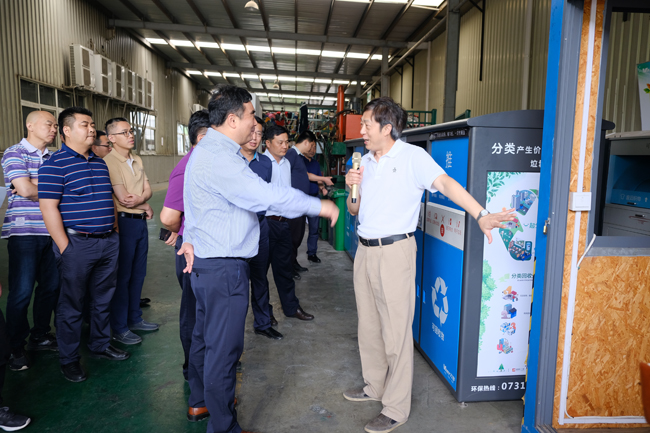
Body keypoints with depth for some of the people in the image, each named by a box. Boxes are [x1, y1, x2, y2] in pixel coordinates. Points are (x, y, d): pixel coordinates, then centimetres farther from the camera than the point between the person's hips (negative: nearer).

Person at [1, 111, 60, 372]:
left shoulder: (53, 158, 15)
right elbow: (25, 189, -15)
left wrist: (36, 185, -5)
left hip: (50, 231, 6)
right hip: (24, 232, -6)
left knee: (51, 286, 10)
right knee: (22, 292, -1)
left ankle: (40, 336, 27)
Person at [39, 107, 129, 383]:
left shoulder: (100, 163, 14)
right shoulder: (55, 164, -9)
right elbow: (48, 208, -14)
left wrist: (114, 233, 15)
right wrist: (64, 247, -16)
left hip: (108, 243, 7)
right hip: (77, 244, -7)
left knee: (103, 300, 17)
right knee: (71, 305, 6)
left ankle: (100, 345, 34)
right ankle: (68, 360, 21)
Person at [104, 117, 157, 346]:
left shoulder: (137, 160, 12)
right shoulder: (109, 161, -13)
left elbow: (148, 189, 7)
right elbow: (122, 197, -19)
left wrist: (139, 198, -15)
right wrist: (146, 206, -3)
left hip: (141, 221, 8)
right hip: (124, 222, -8)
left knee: (138, 273, 15)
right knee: (123, 276, 1)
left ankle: (135, 318, 29)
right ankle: (119, 328, 12)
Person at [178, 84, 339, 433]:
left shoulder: (209, 151, 14)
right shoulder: (220, 158, -22)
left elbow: (194, 204, 20)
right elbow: (266, 196, -27)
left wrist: (190, 238, 17)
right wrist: (318, 206, -17)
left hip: (205, 261, 11)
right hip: (224, 267, -11)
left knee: (205, 336, 24)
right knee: (224, 348, 0)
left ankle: (200, 400, 43)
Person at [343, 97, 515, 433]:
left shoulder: (412, 156, -9)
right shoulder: (365, 161, 13)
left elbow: (446, 184, -23)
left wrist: (481, 215, -35)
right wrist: (352, 189, -2)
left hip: (394, 251, -7)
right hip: (365, 251, 8)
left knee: (396, 331, 0)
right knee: (368, 325, 17)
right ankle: (375, 386, 36)